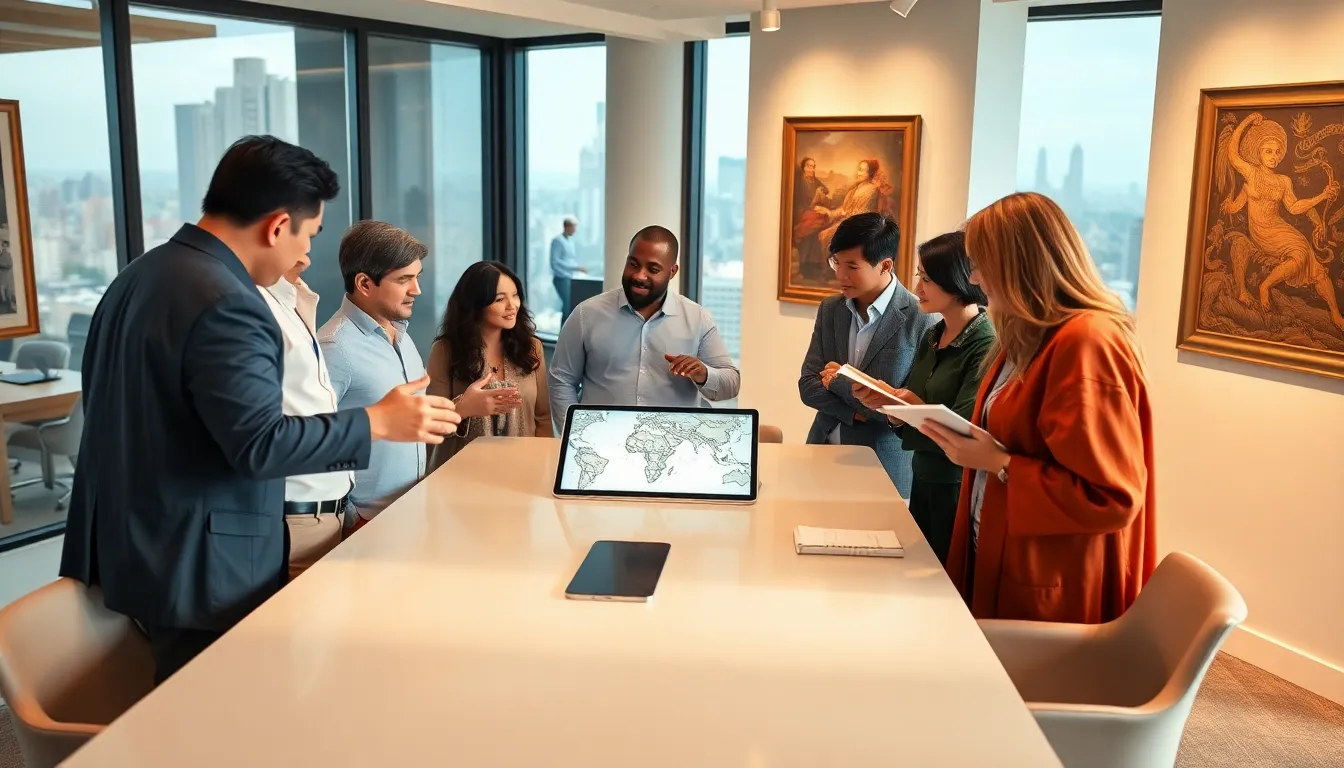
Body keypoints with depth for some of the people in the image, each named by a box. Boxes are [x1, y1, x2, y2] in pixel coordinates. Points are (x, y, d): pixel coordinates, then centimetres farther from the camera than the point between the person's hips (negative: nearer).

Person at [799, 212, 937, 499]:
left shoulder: (922, 320, -14)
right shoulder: (829, 310, 3)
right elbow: (808, 386, 2)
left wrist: (841, 382, -13)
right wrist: (857, 412, -14)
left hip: (883, 467, -4)